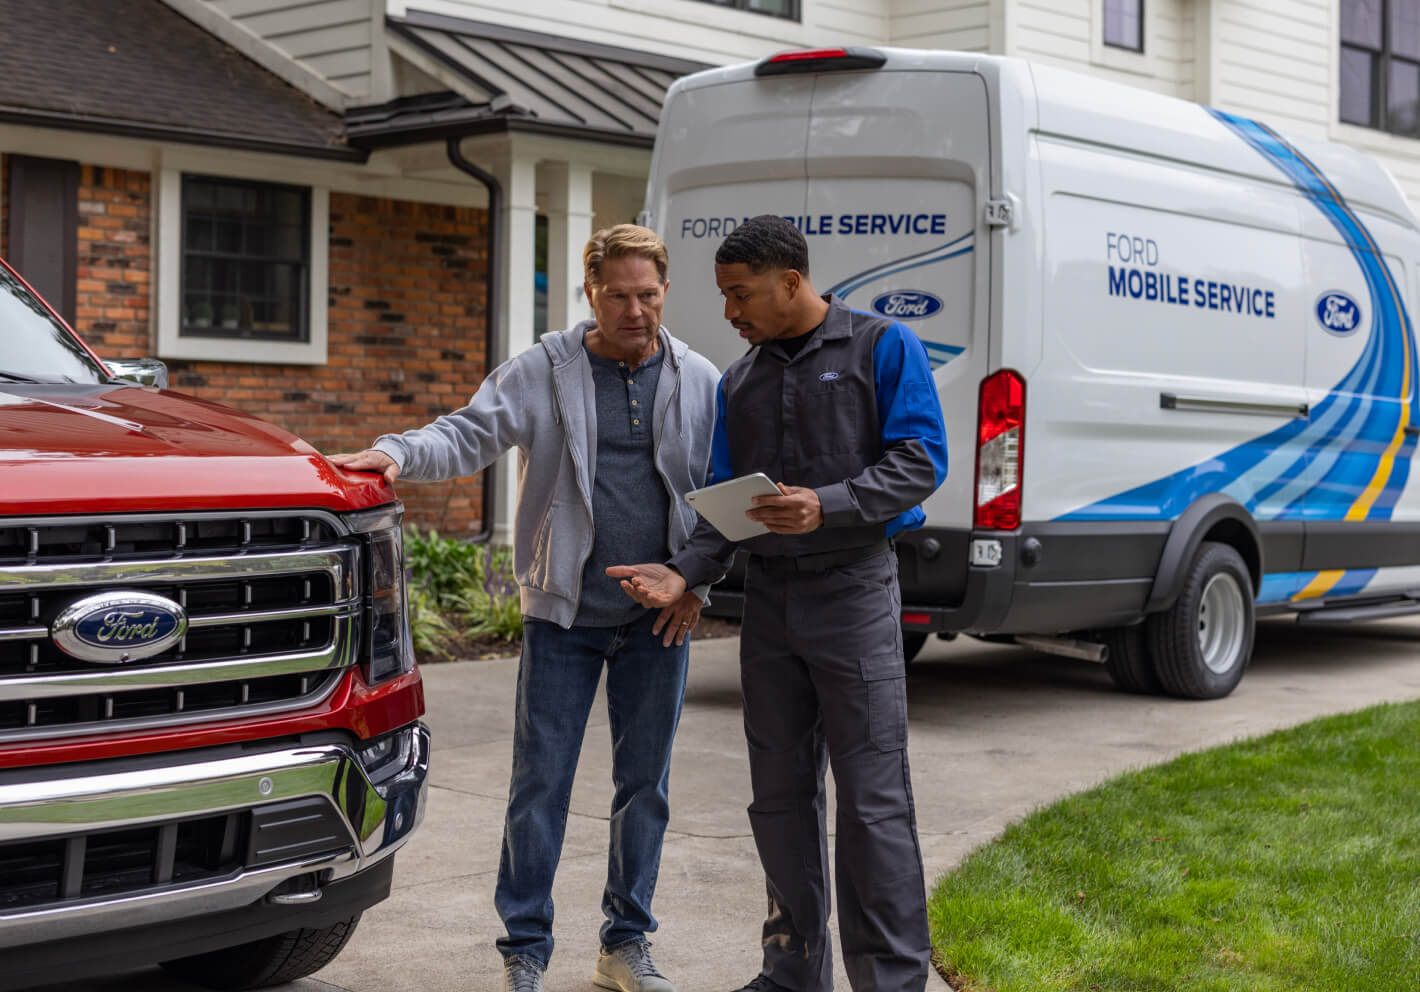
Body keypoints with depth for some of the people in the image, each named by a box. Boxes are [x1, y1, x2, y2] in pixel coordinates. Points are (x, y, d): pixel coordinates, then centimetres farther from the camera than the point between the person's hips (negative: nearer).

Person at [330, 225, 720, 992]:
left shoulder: (699, 382, 5)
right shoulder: (545, 371, -1)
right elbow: (471, 433, -7)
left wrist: (696, 582, 1)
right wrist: (400, 452, -25)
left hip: (657, 617, 2)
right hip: (563, 612, -2)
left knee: (644, 784, 10)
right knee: (540, 783, -1)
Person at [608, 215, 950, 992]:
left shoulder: (882, 349, -2)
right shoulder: (738, 382, 14)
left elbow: (920, 461, -9)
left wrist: (827, 506, -22)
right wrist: (686, 571, -6)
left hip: (853, 591, -6)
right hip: (767, 599, 6)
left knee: (871, 799, -6)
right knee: (780, 795, 10)